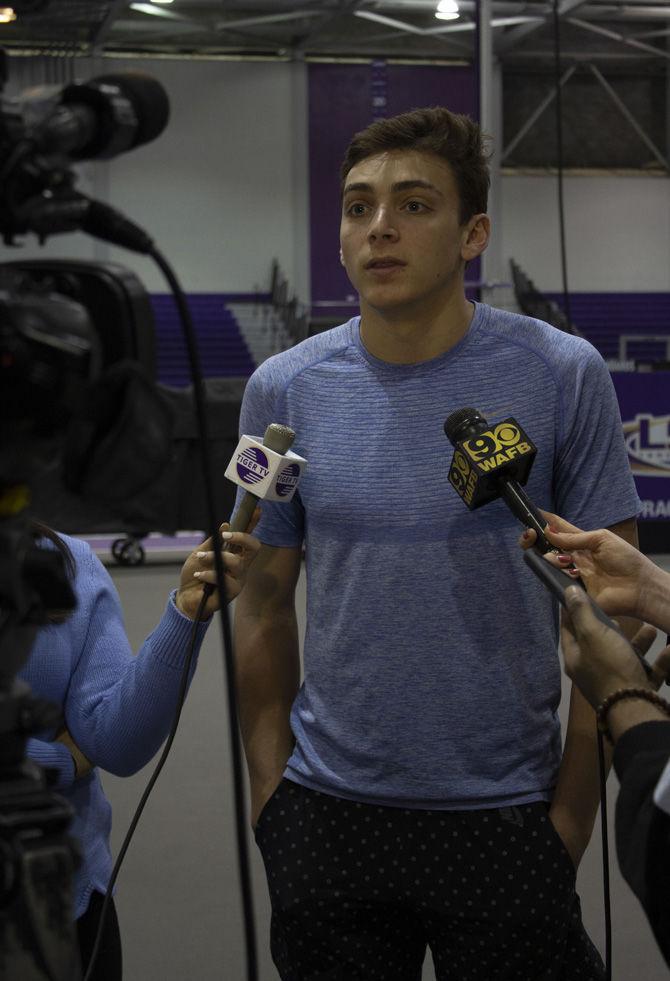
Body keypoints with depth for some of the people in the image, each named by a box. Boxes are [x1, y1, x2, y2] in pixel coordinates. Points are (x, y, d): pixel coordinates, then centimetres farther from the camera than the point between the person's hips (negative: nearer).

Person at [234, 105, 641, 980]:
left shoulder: (563, 376, -8)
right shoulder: (283, 390, -2)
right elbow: (265, 606, 5)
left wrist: (574, 810, -6)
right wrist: (270, 794, 3)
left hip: (505, 816, -2)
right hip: (326, 812, 2)